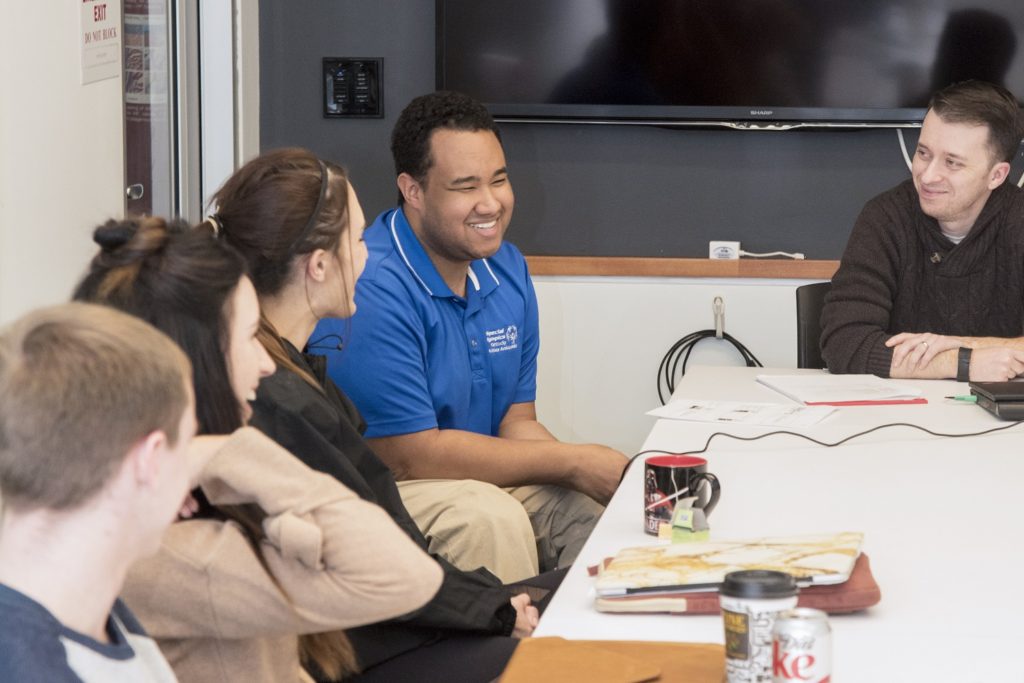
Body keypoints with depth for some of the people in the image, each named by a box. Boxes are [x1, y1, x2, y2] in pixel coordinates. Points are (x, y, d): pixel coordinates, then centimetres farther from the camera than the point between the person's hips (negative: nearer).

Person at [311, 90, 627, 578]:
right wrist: (573, 461, -17)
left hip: (485, 478, 8)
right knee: (487, 517, -32)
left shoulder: (507, 269, 7)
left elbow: (516, 421, 8)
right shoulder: (370, 290, -21)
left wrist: (606, 475, -14)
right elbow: (412, 455, -21)